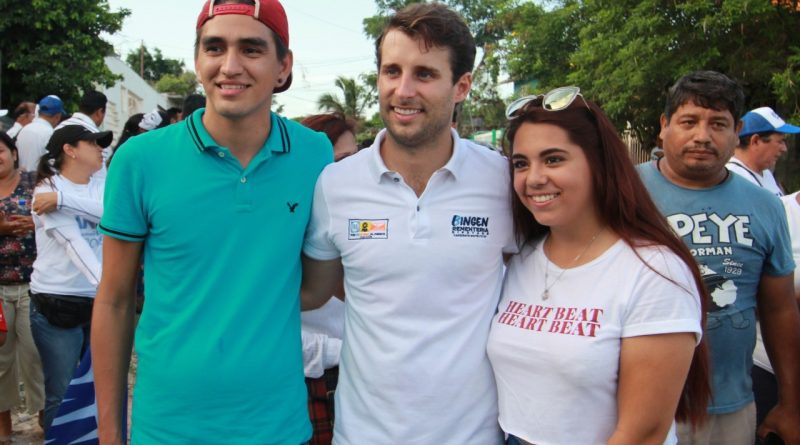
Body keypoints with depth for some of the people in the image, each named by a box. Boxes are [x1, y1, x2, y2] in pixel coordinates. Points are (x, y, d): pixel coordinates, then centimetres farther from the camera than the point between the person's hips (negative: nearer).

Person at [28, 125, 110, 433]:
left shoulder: (102, 187, 8)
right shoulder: (48, 187, -7)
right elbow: (73, 242, -21)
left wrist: (64, 199, -23)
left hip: (100, 300, 5)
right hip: (57, 302, -4)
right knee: (61, 392, 2)